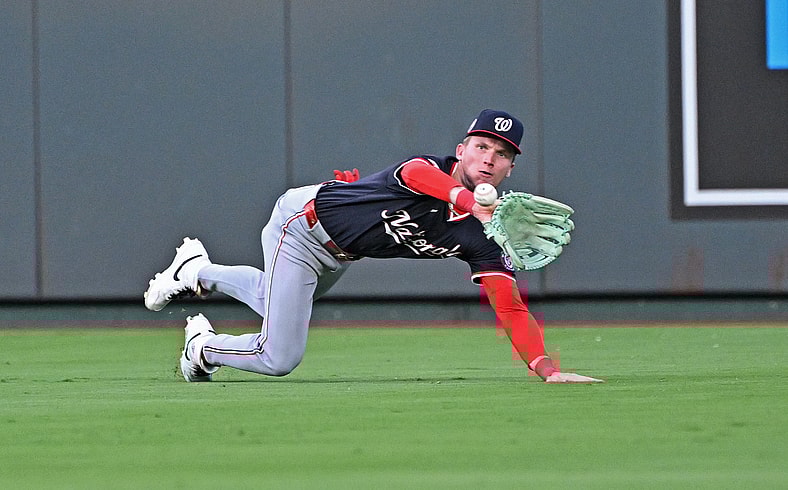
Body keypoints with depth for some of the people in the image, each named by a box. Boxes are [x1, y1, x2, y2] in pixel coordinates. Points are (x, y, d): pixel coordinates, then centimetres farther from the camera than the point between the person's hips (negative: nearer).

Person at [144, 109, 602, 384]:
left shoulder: (483, 237, -15)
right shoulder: (432, 169, -30)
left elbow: (511, 309, -21)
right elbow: (415, 173, -57)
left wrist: (547, 367, -38)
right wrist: (473, 204, -75)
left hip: (338, 256, 7)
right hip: (302, 223, -7)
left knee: (284, 302, 29)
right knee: (279, 359, -9)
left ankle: (198, 271, 51)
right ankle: (204, 347, 20)